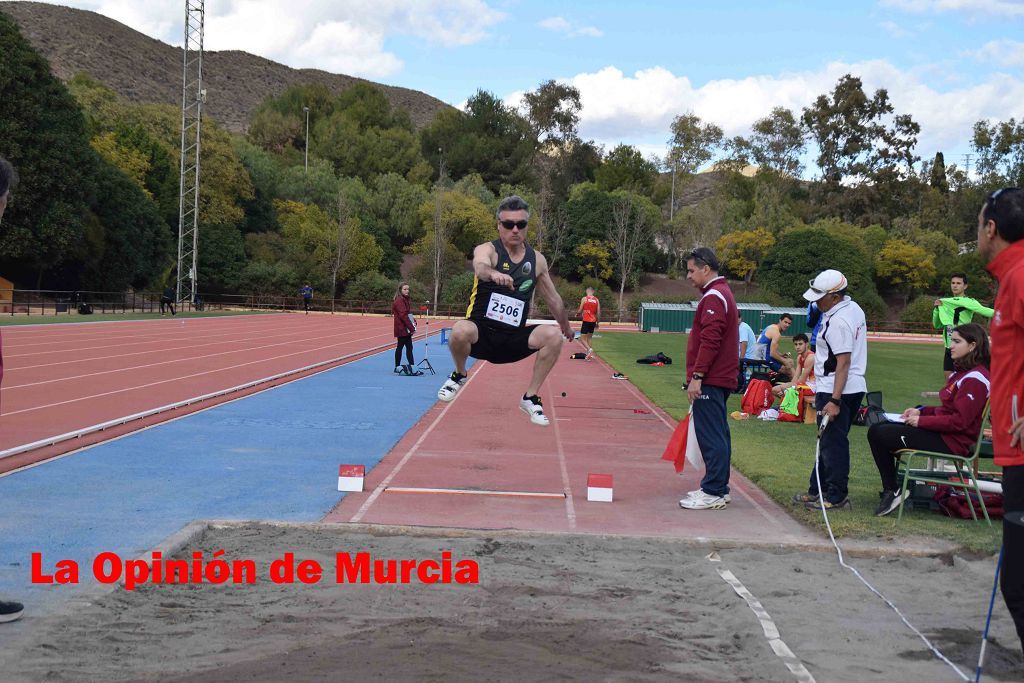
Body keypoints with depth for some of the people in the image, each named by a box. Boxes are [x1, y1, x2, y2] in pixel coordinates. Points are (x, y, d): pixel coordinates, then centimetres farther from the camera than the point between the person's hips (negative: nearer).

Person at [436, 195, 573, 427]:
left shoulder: (537, 260, 6)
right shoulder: (487, 250, -8)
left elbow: (553, 299, 22)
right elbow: (480, 266, -35)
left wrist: (566, 327, 32)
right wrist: (493, 273, -58)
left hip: (513, 340, 4)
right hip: (481, 335, -3)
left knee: (553, 335, -23)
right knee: (460, 330, -37)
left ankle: (530, 398, -4)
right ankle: (459, 375, -1)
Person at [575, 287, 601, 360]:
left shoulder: (584, 299, -6)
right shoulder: (597, 300, 5)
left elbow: (580, 311, -4)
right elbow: (598, 313, 5)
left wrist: (577, 313, 20)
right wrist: (597, 322, 16)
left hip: (586, 321, -5)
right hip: (593, 321, 5)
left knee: (582, 338, -1)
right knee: (589, 337, 19)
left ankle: (589, 349, -26)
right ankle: (590, 354, 15)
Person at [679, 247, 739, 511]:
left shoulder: (713, 297, -14)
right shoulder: (722, 293, 19)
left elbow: (710, 341, -22)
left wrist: (697, 376, -21)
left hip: (710, 380, -11)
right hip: (721, 378, 11)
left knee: (711, 436, -8)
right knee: (718, 435, 14)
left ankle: (714, 493, -6)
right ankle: (718, 488, 20)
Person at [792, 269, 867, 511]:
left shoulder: (838, 321, -20)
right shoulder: (853, 308, 13)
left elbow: (843, 363, -25)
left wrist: (835, 401, -27)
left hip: (835, 391, -11)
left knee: (832, 444, -5)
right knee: (829, 440, 16)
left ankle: (837, 497, 0)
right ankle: (817, 491, 25)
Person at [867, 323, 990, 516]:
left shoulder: (975, 379, -17)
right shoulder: (962, 372, 14)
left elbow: (959, 421, -22)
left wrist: (922, 420, -16)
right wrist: (921, 411, 6)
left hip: (952, 442, -10)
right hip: (943, 434, 10)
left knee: (878, 435, -13)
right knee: (877, 429, 6)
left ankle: (892, 491, -1)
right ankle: (891, 488, 2)